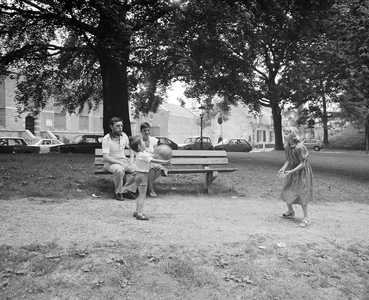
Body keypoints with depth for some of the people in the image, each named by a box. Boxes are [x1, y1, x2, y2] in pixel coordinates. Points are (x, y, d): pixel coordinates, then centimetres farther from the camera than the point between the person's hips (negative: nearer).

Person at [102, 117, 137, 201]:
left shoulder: (123, 135, 4)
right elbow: (105, 157, -22)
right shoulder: (106, 139, -14)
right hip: (111, 162, -5)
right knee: (119, 170, -39)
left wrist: (131, 158, 2)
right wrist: (120, 163, -30)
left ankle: (126, 190, -12)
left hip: (124, 160, 5)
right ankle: (119, 192, -16)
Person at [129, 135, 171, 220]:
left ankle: (137, 211, 26)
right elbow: (154, 160, -23)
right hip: (142, 175, -10)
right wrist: (166, 162, -19)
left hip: (140, 175, 10)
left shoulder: (143, 153, 8)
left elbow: (152, 156, 13)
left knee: (141, 195, 18)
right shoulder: (142, 155, -22)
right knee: (142, 195, -6)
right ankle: (140, 214, -4)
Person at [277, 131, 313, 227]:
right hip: (292, 170, 8)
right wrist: (283, 168, -12)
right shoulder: (287, 146, -2)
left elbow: (303, 164, -24)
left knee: (300, 194, -10)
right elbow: (288, 160, 5)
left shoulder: (299, 147, -26)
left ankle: (306, 218, 0)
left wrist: (291, 172, -30)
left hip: (302, 171, -8)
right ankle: (290, 212, 33)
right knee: (286, 191, 12)